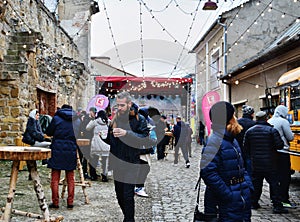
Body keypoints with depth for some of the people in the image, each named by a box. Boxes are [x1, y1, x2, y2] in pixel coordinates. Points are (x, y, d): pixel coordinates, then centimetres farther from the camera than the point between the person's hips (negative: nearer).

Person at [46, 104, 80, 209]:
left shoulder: (56, 118, -3)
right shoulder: (77, 120, 5)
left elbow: (48, 132, 4)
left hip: (57, 150, -2)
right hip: (71, 151, 3)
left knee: (55, 178, 6)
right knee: (70, 178, 10)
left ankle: (55, 202, 7)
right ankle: (70, 202, 11)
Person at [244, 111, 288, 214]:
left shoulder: (249, 131, 2)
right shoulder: (272, 130, -10)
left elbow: (245, 147, 6)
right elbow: (279, 145, -12)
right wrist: (272, 147, 9)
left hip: (255, 163, 4)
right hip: (269, 163, -4)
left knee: (256, 183, 14)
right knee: (274, 183, 1)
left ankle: (254, 203, 20)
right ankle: (277, 206, -1)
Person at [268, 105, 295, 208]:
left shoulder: (268, 122, 9)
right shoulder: (284, 122, -10)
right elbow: (290, 137, -9)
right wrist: (292, 134, 11)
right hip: (282, 152, -7)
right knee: (285, 176, -2)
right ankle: (284, 199, -2)